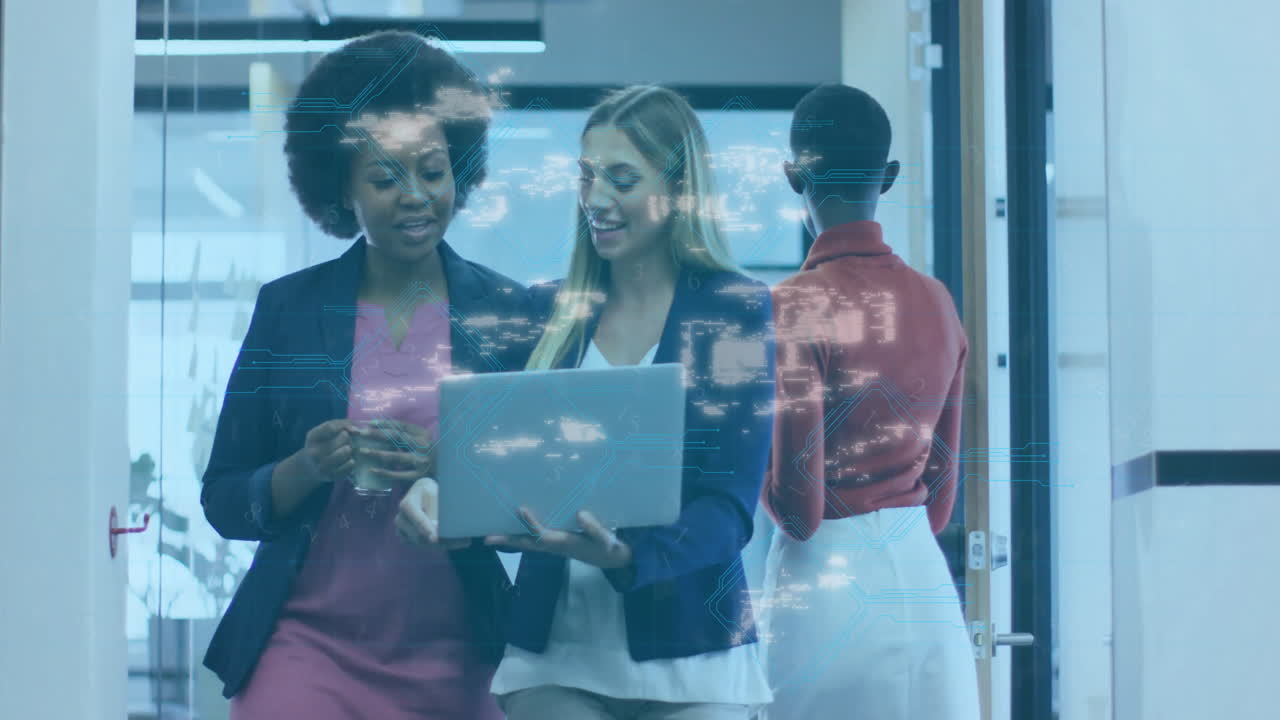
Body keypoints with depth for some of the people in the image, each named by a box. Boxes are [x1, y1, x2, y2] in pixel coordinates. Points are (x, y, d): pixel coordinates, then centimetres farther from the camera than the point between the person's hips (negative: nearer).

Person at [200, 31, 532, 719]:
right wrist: (308, 469, -13)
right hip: (306, 644, 0)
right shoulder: (287, 308, 4)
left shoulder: (510, 313, 3)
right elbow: (224, 502, 6)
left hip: (454, 660, 0)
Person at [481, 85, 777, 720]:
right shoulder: (549, 312, 9)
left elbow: (729, 506, -7)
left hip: (685, 651, -2)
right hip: (553, 650, 2)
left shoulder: (737, 312, -1)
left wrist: (625, 557, -25)